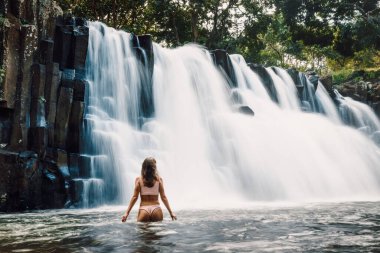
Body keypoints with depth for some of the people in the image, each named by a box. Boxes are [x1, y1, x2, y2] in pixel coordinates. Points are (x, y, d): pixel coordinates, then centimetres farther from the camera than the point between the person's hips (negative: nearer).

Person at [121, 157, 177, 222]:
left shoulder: (139, 179, 1)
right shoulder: (159, 179, 2)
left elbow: (135, 197, -2)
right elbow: (163, 197, 3)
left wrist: (127, 213, 3)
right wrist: (171, 212, 9)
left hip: (143, 209, 0)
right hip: (156, 209, 0)